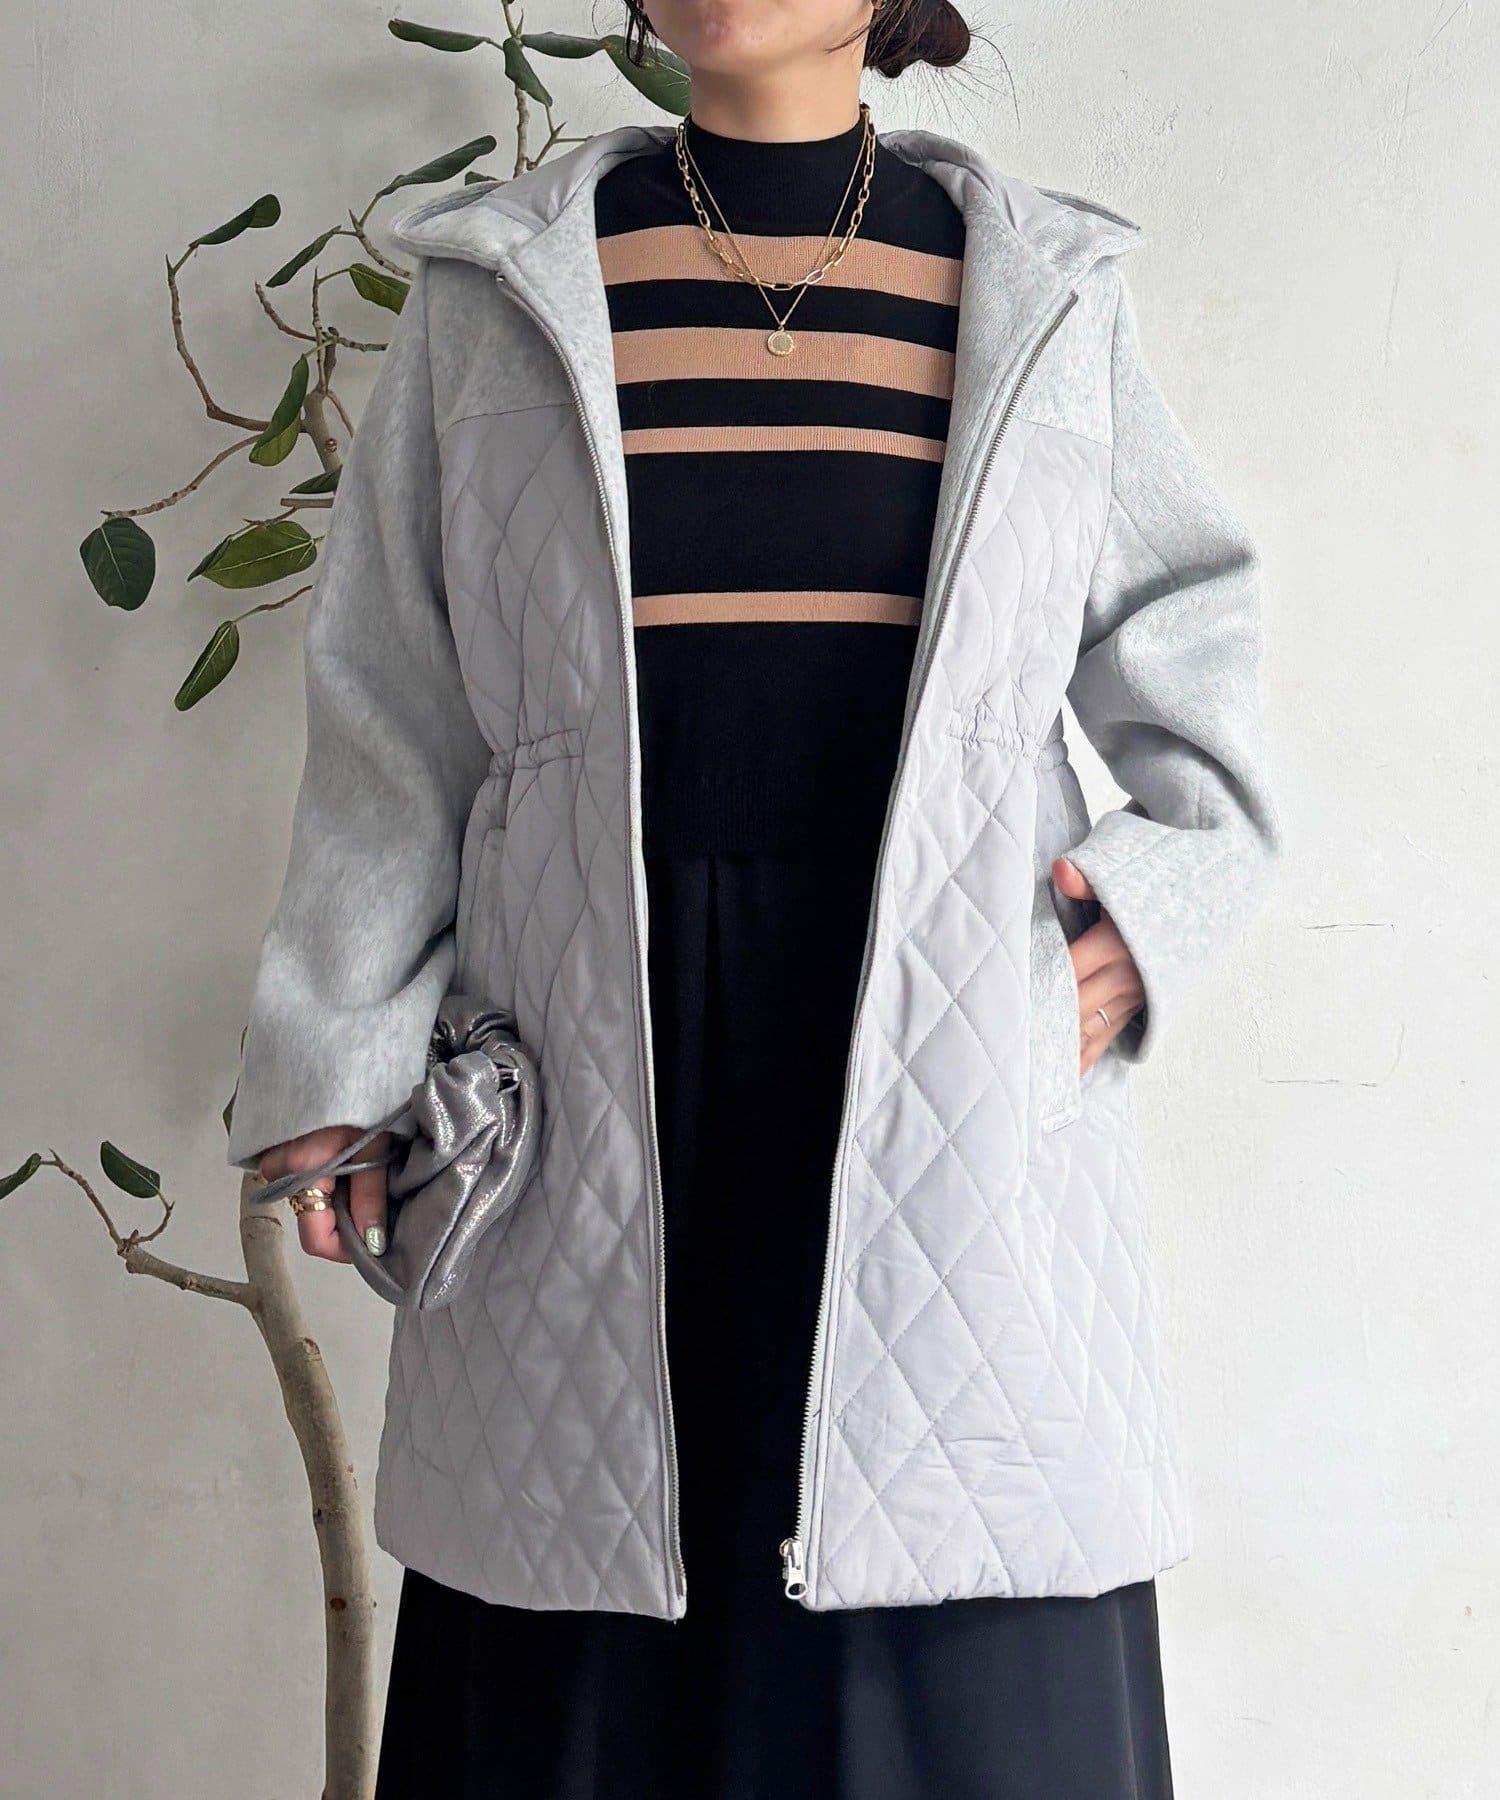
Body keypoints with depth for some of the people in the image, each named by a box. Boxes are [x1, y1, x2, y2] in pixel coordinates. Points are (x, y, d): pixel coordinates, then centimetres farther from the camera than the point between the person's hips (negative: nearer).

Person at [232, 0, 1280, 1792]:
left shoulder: (1039, 291, 8)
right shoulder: (499, 289, 8)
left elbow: (1193, 639, 16)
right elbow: (395, 717, 9)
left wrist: (1159, 905, -1)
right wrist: (337, 1060, 3)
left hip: (953, 1071, 0)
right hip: (598, 1065, 0)